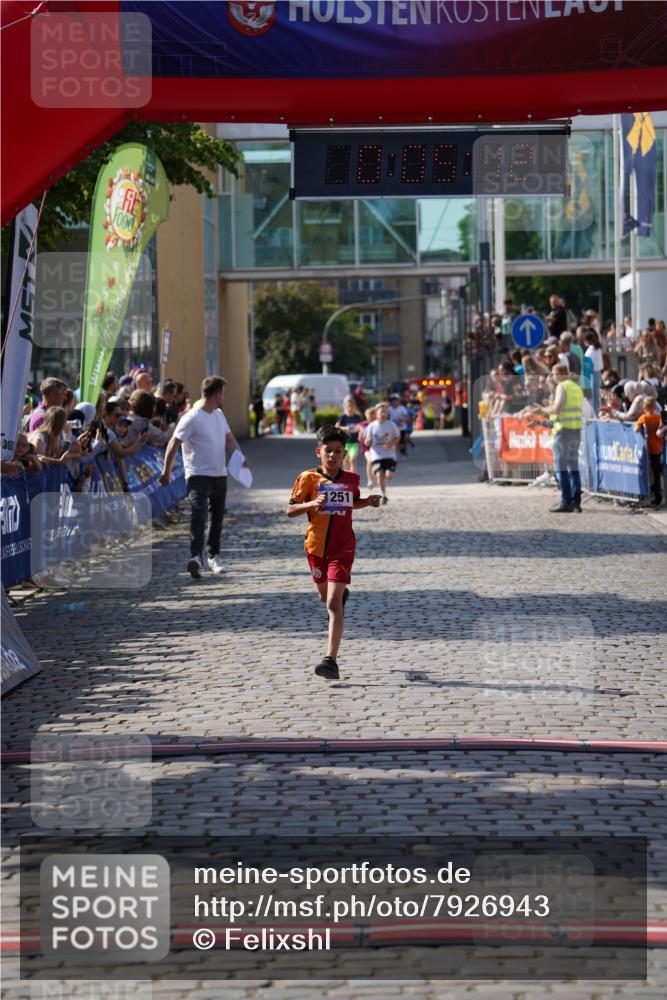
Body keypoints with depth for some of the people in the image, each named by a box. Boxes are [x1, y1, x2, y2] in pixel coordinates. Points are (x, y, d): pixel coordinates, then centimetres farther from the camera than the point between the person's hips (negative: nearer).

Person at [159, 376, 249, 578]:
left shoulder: (219, 415, 11)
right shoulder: (192, 418, -15)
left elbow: (229, 438, 14)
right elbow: (174, 444, -14)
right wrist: (166, 472, -14)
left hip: (220, 475, 8)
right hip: (198, 475, -8)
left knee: (217, 517, 16)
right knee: (198, 515, -21)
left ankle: (214, 557, 30)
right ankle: (196, 557, -31)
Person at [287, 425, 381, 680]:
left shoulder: (351, 480, 2)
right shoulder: (308, 478, -5)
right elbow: (290, 510, -5)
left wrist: (368, 502, 4)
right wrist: (312, 504, -22)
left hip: (342, 547, -2)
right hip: (316, 546, 2)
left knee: (334, 603, -14)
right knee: (324, 596, 22)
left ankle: (331, 660, -21)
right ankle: (342, 592, 62)